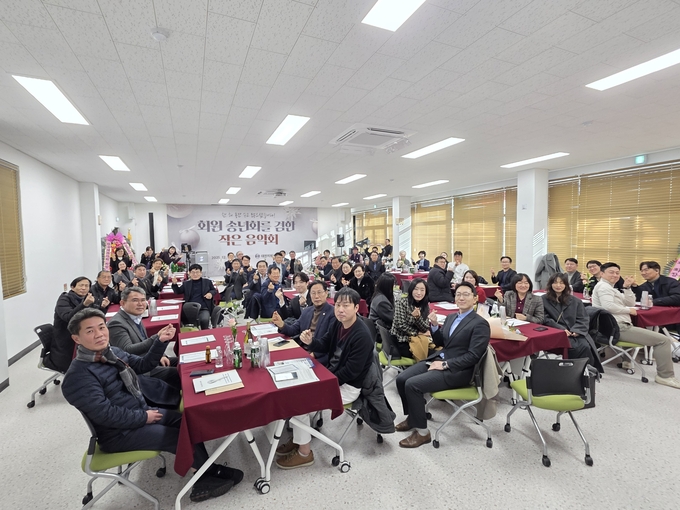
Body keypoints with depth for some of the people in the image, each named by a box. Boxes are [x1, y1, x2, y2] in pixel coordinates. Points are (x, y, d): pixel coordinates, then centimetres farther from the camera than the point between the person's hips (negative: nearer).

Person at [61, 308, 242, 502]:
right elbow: (105, 414, -27)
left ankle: (204, 480, 6)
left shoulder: (112, 352, 1)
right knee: (180, 437, -12)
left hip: (141, 412, 9)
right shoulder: (78, 377, -24)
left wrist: (160, 342, -1)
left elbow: (143, 365, 13)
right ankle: (211, 473, 14)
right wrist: (144, 417, -17)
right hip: (119, 433, -8)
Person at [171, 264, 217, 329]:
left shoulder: (207, 282, 14)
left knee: (204, 320, -34)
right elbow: (178, 292, 23)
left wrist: (211, 293, -2)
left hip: (203, 309, -2)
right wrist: (174, 284, 3)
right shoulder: (186, 283, 19)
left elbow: (215, 291, 22)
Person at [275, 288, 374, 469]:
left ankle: (304, 453, 7)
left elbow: (350, 371, -25)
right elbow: (324, 345, 6)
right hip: (332, 375, 9)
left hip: (348, 386, -9)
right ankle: (298, 438, 19)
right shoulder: (339, 323, -1)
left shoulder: (362, 336, -27)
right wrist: (310, 342, -17)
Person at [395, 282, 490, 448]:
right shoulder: (451, 317, 13)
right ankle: (412, 417, 16)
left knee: (412, 384, -23)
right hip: (437, 359, 8)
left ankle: (422, 432, -5)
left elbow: (473, 356, -16)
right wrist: (434, 325, -1)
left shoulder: (480, 324, -9)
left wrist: (445, 364, -19)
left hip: (457, 370, -8)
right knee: (401, 379, -7)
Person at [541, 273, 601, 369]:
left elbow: (583, 319, 11)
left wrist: (575, 331, -8)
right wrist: (561, 329, -14)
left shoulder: (575, 301, 20)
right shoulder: (543, 300, 7)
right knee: (577, 348, -28)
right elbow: (545, 319, -1)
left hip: (575, 334, 4)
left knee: (585, 346, -26)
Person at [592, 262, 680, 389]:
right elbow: (608, 306, -27)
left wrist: (627, 287, 4)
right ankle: (665, 376, 3)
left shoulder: (609, 287, 21)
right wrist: (628, 310, -12)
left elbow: (631, 303, 15)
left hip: (615, 327, 11)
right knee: (663, 340, -6)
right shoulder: (603, 286, -11)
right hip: (618, 328, -11)